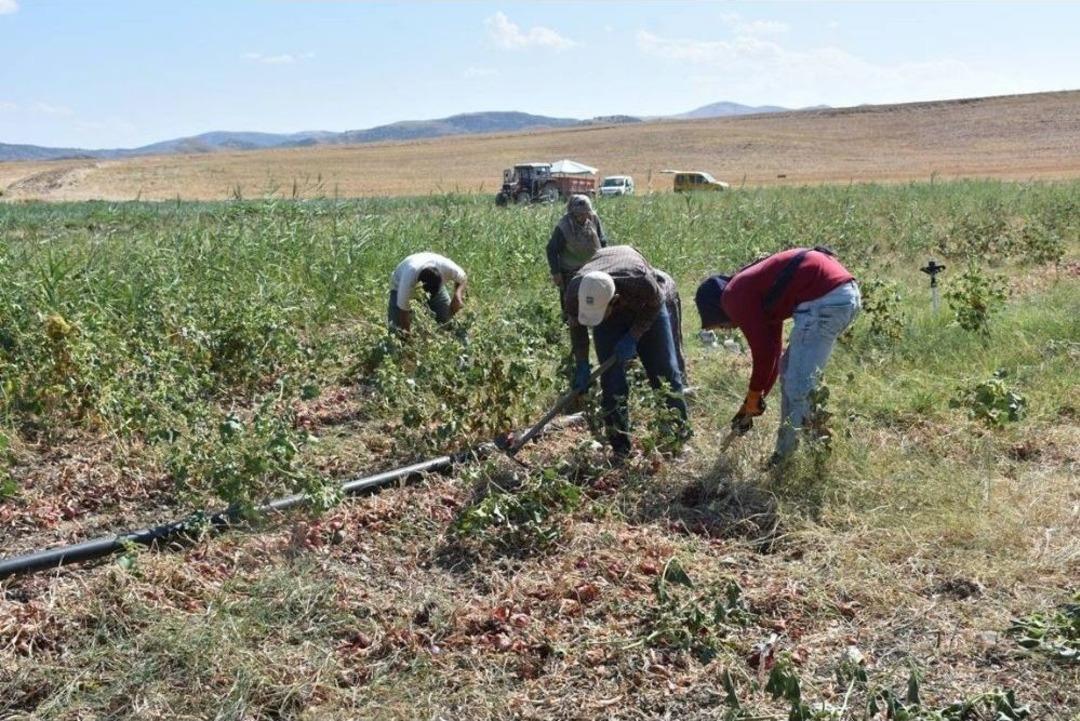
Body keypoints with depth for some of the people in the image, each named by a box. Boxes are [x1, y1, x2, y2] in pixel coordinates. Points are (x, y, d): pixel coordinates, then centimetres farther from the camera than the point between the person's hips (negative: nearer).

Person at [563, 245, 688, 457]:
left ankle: (679, 430, 15)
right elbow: (576, 328, -12)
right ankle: (620, 448, -2)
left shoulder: (639, 281, -43)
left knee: (665, 369, -2)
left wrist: (633, 337, -23)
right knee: (611, 377, -9)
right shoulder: (574, 294, -35)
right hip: (610, 320, 1)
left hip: (646, 309, -1)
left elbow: (655, 305, -18)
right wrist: (582, 365, -12)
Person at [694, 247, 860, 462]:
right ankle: (787, 452, 26)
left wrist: (754, 398, 8)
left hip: (825, 299, -11)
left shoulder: (734, 297, -2)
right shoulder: (752, 285, 26)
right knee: (789, 371, 20)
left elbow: (762, 351, -6)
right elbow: (771, 349, 29)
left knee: (799, 385, -4)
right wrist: (753, 403, 32)